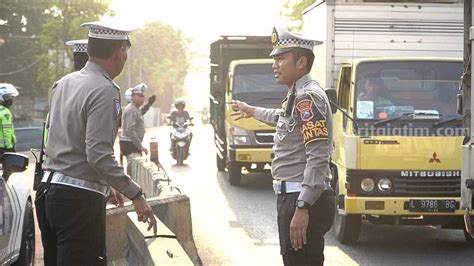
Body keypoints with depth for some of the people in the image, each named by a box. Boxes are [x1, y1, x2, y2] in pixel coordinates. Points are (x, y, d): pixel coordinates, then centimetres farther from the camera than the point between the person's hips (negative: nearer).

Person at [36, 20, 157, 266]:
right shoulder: (105, 91, -13)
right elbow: (99, 155, -21)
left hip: (48, 191, 9)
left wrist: (105, 185, 26)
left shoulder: (64, 83, 12)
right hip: (79, 199, -9)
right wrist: (135, 195, -17)